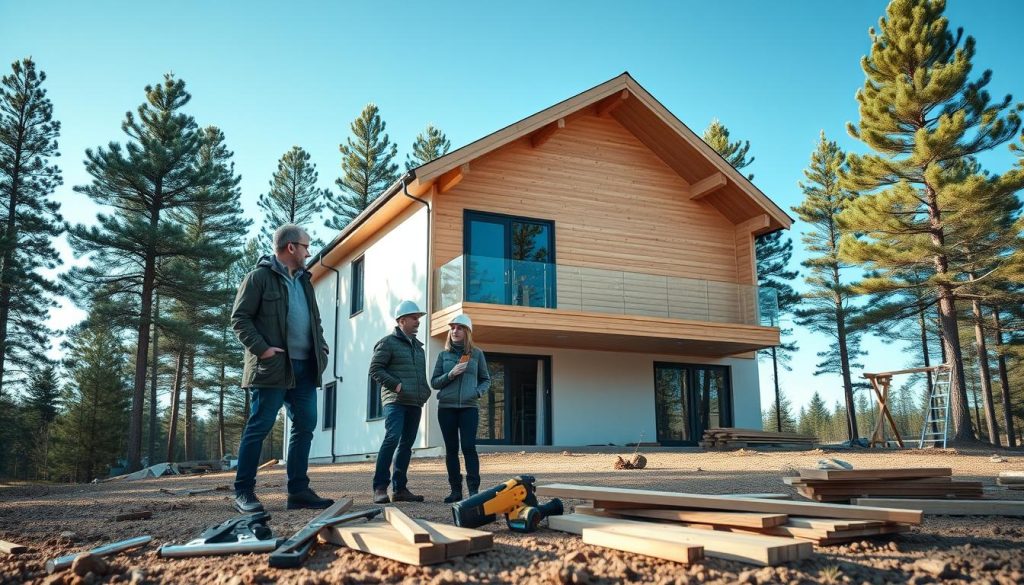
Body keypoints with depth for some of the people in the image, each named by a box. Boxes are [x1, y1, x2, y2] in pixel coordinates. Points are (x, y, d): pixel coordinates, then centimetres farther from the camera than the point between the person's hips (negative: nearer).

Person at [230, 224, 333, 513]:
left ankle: (299, 491, 13)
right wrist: (262, 348, -17)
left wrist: (322, 348, 10)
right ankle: (243, 493, 5)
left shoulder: (304, 280, 20)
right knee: (259, 427, -3)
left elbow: (315, 320, 25)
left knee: (305, 427, 6)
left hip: (304, 367, 8)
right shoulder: (260, 276, -3)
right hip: (273, 366, -8)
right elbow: (240, 318, -8)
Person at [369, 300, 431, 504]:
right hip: (395, 401, -7)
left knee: (406, 444, 7)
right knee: (392, 438, -19)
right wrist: (396, 385, -16)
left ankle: (399, 488, 11)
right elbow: (375, 369, -7)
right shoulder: (388, 342, 0)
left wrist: (425, 390, 14)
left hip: (415, 403, 8)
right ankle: (380, 487, -17)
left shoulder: (418, 346, 23)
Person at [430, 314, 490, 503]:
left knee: (469, 447, -10)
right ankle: (456, 490, 8)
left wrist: (478, 392, -7)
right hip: (446, 407, 2)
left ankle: (474, 489, -7)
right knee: (451, 449, 3)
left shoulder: (477, 354, 8)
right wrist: (450, 375, -9)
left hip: (469, 407, -2)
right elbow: (434, 382, 8)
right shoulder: (444, 355, 10)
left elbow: (486, 380, 13)